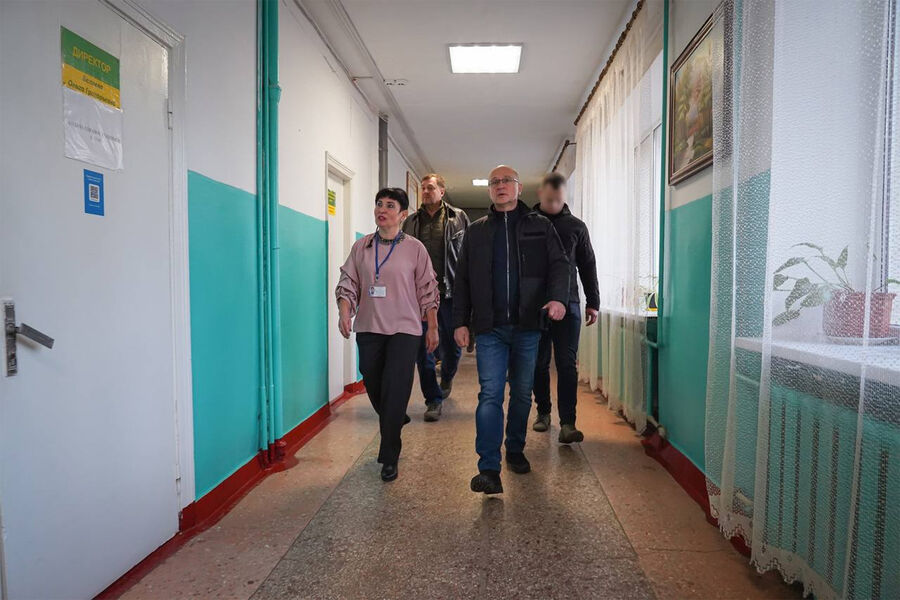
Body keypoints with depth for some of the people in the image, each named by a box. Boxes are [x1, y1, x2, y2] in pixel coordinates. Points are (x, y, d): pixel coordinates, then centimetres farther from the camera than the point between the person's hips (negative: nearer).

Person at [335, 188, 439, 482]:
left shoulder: (415, 248, 0)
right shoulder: (361, 247, 7)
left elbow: (427, 291, 2)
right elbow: (348, 283, 7)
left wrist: (432, 328, 2)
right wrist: (344, 312, -10)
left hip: (404, 329, -3)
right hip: (368, 328, 3)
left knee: (395, 391, -6)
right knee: (373, 387, 12)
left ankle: (389, 457, 6)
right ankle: (395, 424, 42)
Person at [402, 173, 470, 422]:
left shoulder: (458, 218, 6)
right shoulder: (411, 222, 12)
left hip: (450, 292, -1)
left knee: (452, 346, 6)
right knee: (423, 349, 1)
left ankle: (447, 377, 39)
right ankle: (433, 399, 13)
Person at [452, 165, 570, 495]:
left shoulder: (540, 226, 10)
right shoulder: (476, 231, 13)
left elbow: (559, 264, 1)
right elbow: (462, 280, 12)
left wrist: (558, 297, -19)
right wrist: (460, 321, 4)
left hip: (527, 325, 1)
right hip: (489, 328, 0)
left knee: (522, 393, 12)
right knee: (490, 394, -9)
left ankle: (515, 450, 31)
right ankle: (489, 470, -10)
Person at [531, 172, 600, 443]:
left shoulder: (576, 226, 8)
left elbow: (588, 266, 11)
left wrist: (593, 303, 7)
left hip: (568, 305, 0)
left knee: (567, 365, -6)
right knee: (539, 364, 8)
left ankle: (567, 423, -6)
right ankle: (543, 412, 23)